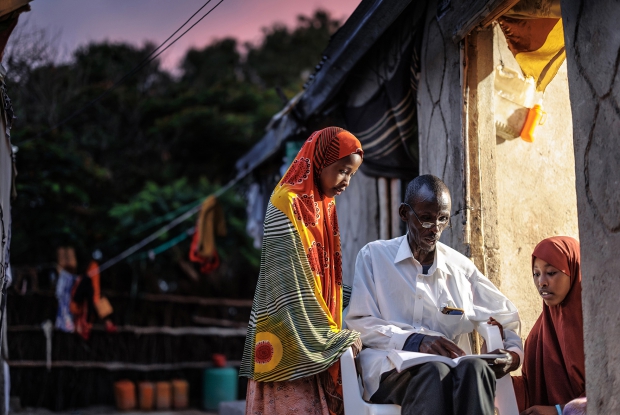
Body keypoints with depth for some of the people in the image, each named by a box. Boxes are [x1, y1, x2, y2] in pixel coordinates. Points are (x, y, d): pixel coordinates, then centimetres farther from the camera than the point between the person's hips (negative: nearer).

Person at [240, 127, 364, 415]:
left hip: (315, 342, 8)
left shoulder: (324, 206, 12)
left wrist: (335, 335, 4)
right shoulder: (287, 205, -13)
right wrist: (337, 338, -15)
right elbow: (292, 285, -17)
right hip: (291, 340, -7)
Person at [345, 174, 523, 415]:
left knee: (476, 368, -35)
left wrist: (513, 353, -3)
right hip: (389, 371, -2)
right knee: (434, 370, -37)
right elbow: (358, 323, 1)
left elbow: (506, 317, 22)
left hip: (453, 368, 2)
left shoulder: (462, 267, 17)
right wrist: (414, 341, -17)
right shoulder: (374, 256, 10)